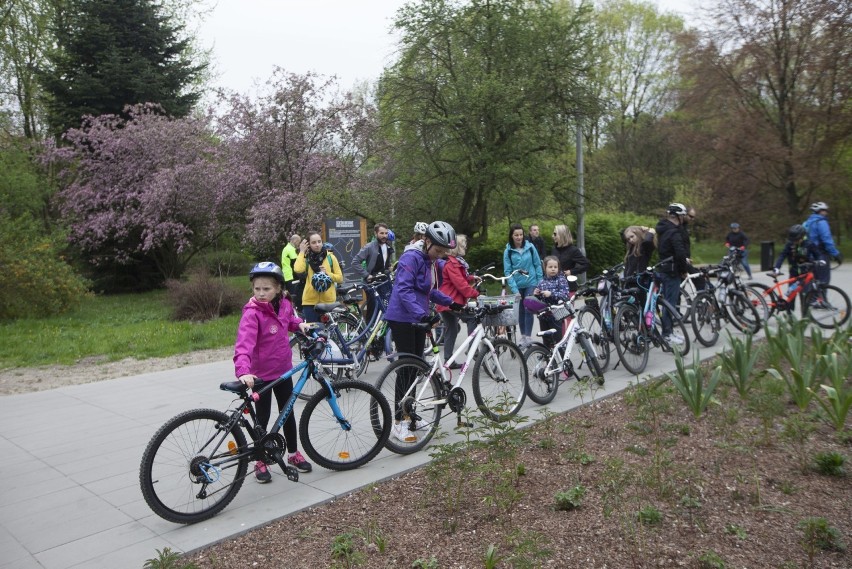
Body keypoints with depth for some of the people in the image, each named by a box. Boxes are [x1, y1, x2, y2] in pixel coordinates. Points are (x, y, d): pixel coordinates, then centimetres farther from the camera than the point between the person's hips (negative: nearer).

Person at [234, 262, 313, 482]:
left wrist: (299, 324, -1)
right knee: (263, 419, 6)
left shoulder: (284, 303, -4)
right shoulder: (252, 313, -24)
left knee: (288, 412, 18)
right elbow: (243, 344, -37)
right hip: (261, 375, -6)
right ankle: (260, 462, 23)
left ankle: (293, 454, 35)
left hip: (284, 369, 6)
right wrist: (243, 371, -51)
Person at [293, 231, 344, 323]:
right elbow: (298, 269, -21)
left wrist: (327, 274, -12)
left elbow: (340, 278, 4)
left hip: (328, 301, 1)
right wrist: (302, 252, -10)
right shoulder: (306, 258, 2)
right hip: (310, 301, -1)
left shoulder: (330, 257, 4)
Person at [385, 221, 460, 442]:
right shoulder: (411, 258, -17)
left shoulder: (431, 262, 11)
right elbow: (404, 290, -26)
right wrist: (422, 314, -35)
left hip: (418, 320, 9)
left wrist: (451, 303, 10)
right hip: (402, 319, -9)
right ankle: (398, 424, 0)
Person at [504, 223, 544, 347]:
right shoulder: (508, 251, -6)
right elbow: (507, 271, -8)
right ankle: (523, 336, 20)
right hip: (517, 286, 1)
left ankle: (528, 337, -3)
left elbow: (538, 265, 2)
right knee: (520, 311, 9)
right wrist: (514, 289, -15)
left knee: (528, 310, -8)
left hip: (531, 284, -1)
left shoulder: (530, 247, -5)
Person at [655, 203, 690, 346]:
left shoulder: (664, 229, 12)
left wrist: (684, 262, 11)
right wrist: (684, 268, -12)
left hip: (664, 269, 10)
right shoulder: (674, 233, -19)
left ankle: (670, 330, 25)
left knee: (669, 300, 16)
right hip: (672, 271, -10)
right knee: (670, 301, -5)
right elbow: (680, 253, -27)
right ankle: (667, 334, 0)